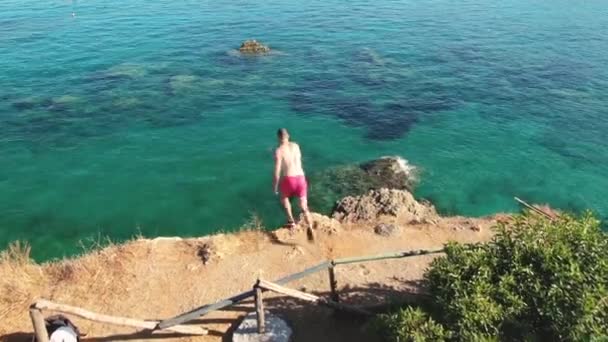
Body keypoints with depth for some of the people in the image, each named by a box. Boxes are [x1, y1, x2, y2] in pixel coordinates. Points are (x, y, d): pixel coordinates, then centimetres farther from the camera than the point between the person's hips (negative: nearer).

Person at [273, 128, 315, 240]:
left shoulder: (279, 151, -5)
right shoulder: (296, 145, 10)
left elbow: (277, 171, -8)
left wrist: (275, 186, 3)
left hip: (289, 179, -3)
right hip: (301, 178, 3)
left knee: (284, 197, 29)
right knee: (304, 206, 12)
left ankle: (291, 220, 14)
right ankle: (310, 228, -7)